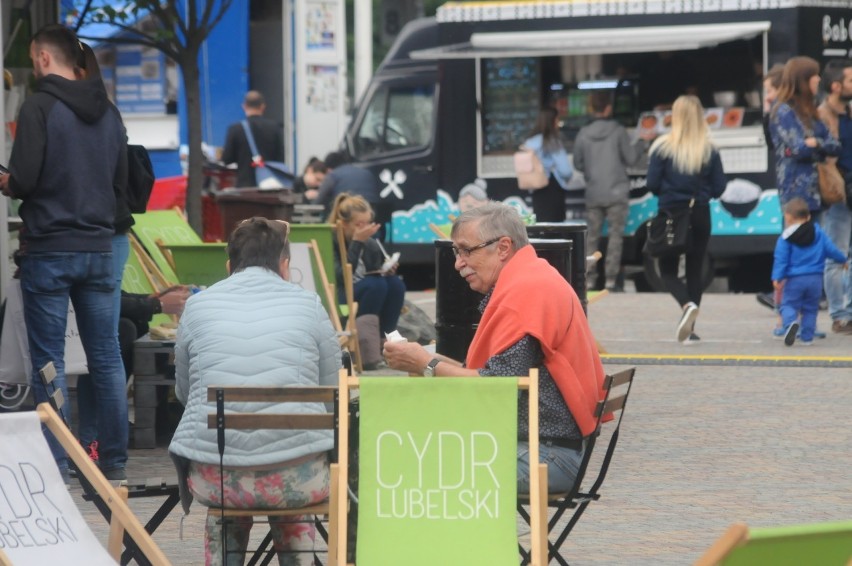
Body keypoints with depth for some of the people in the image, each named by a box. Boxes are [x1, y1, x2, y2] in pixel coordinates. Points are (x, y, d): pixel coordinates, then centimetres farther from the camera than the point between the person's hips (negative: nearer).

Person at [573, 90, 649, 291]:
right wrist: (641, 143, 12)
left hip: (593, 194, 3)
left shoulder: (583, 134, 0)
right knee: (615, 234, 0)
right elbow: (631, 158, -5)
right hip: (616, 193, -3)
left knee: (592, 235, 10)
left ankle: (589, 276, 8)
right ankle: (611, 278, -5)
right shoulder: (618, 131, -8)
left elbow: (578, 164, 7)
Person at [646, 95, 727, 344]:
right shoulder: (709, 150, -3)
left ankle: (688, 305, -22)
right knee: (695, 270, 13)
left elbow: (652, 184, -10)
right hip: (700, 215, 2)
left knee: (668, 270, 7)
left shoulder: (663, 147, -8)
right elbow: (718, 188, -3)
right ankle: (689, 329, 10)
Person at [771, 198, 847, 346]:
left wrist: (777, 278, -12)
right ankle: (807, 337, 11)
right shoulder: (818, 233, 7)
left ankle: (791, 322, -30)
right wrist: (843, 260, 26)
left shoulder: (785, 238, -5)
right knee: (810, 308, 14)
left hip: (794, 279, -3)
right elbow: (831, 249, 10)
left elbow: (781, 259, -10)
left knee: (788, 304, 2)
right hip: (815, 278, 3)